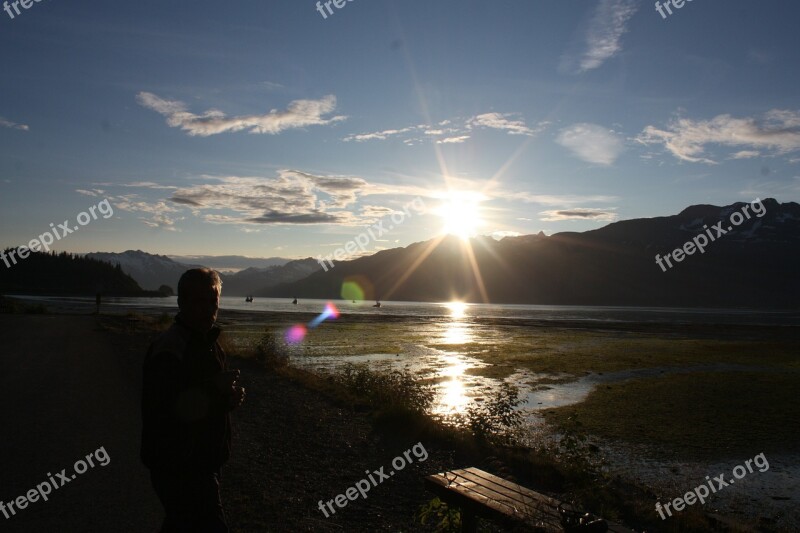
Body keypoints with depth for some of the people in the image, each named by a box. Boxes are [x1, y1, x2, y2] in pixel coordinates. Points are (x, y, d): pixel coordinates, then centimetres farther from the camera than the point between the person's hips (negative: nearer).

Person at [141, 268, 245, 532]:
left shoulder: (207, 343, 10)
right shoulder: (168, 349, -21)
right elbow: (163, 411, -31)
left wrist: (230, 396, 0)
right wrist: (215, 388, -31)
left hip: (203, 463, 10)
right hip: (180, 468, -9)